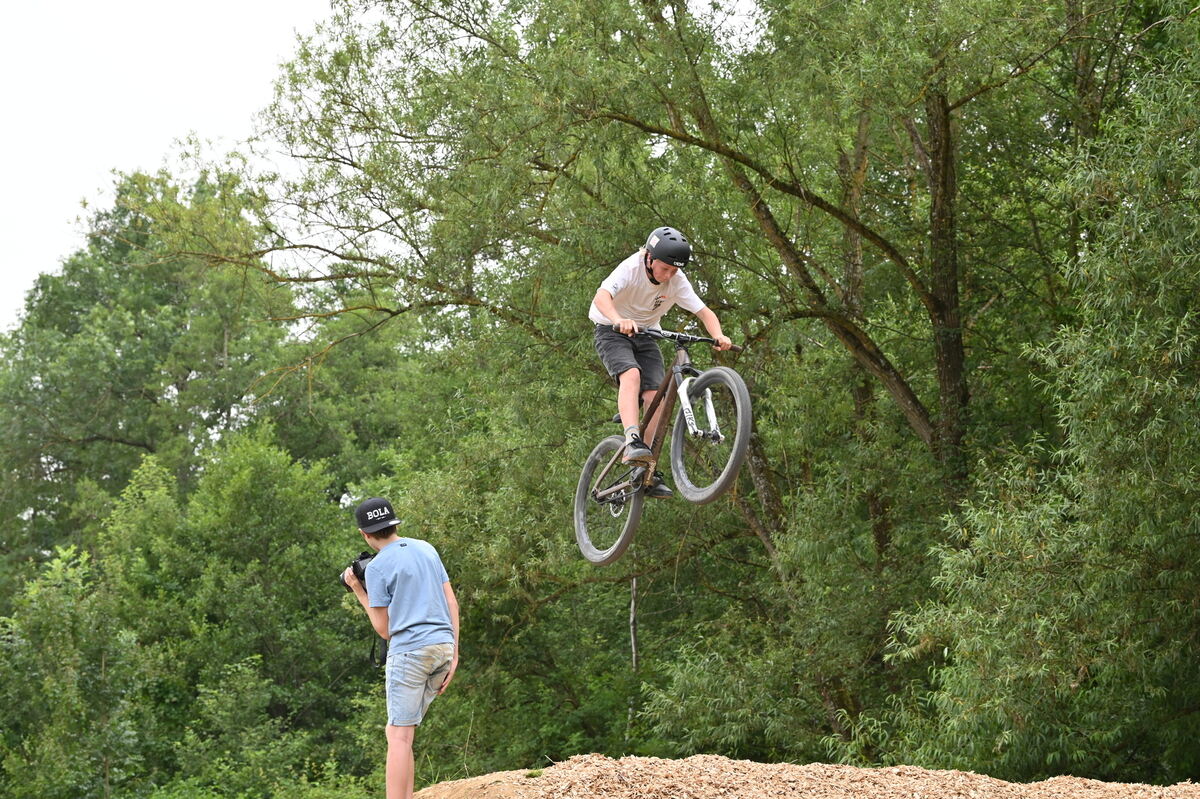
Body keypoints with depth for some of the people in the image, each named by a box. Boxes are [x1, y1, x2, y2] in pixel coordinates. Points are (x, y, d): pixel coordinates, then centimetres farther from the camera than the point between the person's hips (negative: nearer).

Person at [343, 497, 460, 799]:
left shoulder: (376, 567, -3)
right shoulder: (426, 549, 15)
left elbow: (384, 630, 0)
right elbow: (451, 602, 12)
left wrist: (358, 592, 10)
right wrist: (454, 654, 13)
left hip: (409, 650, -6)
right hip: (443, 646, 6)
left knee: (399, 736, -7)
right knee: (398, 730, 13)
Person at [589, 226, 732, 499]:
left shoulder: (677, 281, -12)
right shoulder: (630, 269, -24)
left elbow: (704, 312, -13)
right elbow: (602, 296, -40)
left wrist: (718, 336, -35)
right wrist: (620, 321, -60)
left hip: (645, 336, 4)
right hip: (613, 332, -4)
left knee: (655, 397, -13)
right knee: (631, 374, -33)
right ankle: (632, 442, -45)